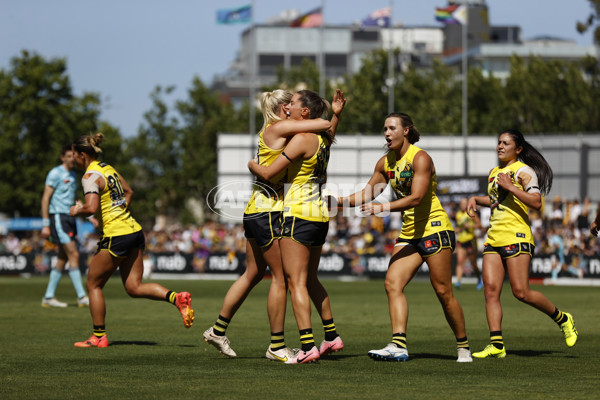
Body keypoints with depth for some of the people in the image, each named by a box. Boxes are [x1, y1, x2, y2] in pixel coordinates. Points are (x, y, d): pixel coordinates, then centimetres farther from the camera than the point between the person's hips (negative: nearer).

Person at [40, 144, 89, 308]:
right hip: (58, 216, -9)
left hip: (70, 219, 9)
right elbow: (45, 198, -10)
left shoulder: (73, 175, 17)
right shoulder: (55, 173, -8)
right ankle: (82, 297, -16)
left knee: (63, 258, 8)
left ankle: (49, 297, 12)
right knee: (74, 255, -14)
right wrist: (45, 225, -15)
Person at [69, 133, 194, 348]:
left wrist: (77, 211, -7)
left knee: (93, 284, 7)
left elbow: (91, 207, -26)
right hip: (134, 231, 8)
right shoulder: (108, 168, 15)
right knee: (134, 287, 8)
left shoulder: (91, 176, -12)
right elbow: (128, 191, 29)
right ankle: (177, 298, -11)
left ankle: (99, 336, 10)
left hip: (116, 236, -8)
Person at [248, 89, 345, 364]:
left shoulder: (301, 139, -15)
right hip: (320, 214, 9)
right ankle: (332, 336, 27)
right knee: (310, 280, 21)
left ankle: (307, 347, -17)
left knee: (296, 282, -9)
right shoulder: (322, 138, 11)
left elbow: (268, 174, -14)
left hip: (300, 214, -9)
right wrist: (335, 115, 35)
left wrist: (251, 164, 5)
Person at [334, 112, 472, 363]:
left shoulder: (420, 158, -13)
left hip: (434, 229, -7)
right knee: (392, 283, -12)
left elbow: (416, 198, -24)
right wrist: (338, 201, 9)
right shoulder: (386, 163, 9)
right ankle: (398, 346, -21)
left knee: (443, 292, -5)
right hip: (409, 234, 7)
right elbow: (367, 194, 20)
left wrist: (382, 208, -33)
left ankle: (463, 347, 10)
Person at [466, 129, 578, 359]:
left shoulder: (524, 171, -5)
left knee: (521, 292, -11)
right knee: (490, 289, -7)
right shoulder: (494, 172, 20)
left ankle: (562, 319, 12)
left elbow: (536, 202, -16)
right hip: (494, 238, 8)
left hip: (516, 236, -8)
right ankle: (496, 344, -9)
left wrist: (511, 187, -20)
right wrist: (476, 199, 20)